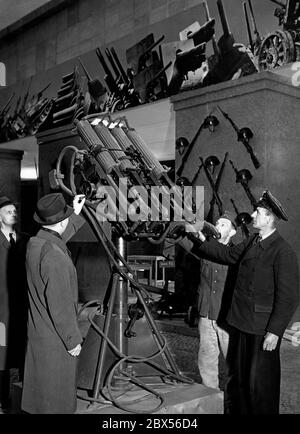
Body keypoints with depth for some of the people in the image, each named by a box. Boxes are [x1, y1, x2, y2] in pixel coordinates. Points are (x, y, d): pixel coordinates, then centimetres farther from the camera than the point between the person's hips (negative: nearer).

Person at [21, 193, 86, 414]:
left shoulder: (34, 243, 0)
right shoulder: (55, 256, -27)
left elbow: (59, 238, 24)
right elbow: (60, 305, -24)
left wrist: (76, 214, 28)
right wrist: (73, 339, -14)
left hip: (37, 331, 9)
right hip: (55, 338, -9)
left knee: (40, 390, 22)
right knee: (56, 398, 8)